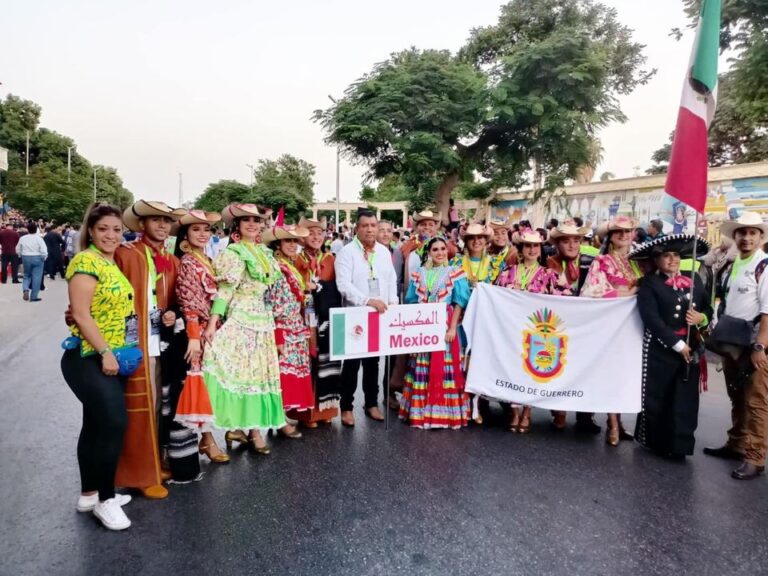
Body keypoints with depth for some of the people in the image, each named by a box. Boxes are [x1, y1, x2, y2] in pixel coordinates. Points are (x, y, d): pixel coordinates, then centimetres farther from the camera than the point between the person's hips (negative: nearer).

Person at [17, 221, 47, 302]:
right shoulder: (39, 238, -12)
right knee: (36, 277, 3)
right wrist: (44, 258, -2)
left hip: (26, 258, 4)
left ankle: (25, 289, -5)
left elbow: (18, 250, 7)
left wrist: (23, 256, 20)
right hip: (37, 258, -4)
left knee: (27, 275, 21)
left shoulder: (22, 238, 1)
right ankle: (34, 297, 4)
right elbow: (44, 251, -17)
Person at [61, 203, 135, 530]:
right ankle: (105, 499, 0)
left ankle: (89, 494, 26)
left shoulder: (112, 264, 13)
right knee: (115, 422, -15)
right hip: (89, 359, -9)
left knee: (96, 425, 14)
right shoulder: (86, 262, -13)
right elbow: (81, 315, -18)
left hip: (112, 358, 9)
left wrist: (115, 352, 14)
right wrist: (105, 351, -19)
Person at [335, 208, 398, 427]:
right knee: (352, 362, 2)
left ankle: (372, 403, 26)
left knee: (373, 360, 14)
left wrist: (392, 302, -2)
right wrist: (368, 300, -26)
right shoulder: (347, 252, -8)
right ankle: (346, 407, 15)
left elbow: (391, 280, 13)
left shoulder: (384, 251, 10)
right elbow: (344, 284, -18)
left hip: (379, 315, 5)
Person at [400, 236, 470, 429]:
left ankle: (443, 412, 7)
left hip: (445, 326, -3)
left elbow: (459, 302, -3)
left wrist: (452, 327, -12)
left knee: (443, 368, -3)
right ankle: (420, 412, 16)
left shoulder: (455, 273, 2)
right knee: (421, 369, 6)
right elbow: (411, 301, 11)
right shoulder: (419, 273, 10)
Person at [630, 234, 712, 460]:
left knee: (686, 400, 5)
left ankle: (678, 446, 16)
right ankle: (656, 442, 23)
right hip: (660, 349, -4)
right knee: (657, 398, 6)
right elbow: (652, 319, -15)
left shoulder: (694, 280, 10)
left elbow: (708, 309, 15)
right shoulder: (649, 284, -6)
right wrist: (677, 344, -17)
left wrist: (701, 318, -9)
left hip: (691, 347, 4)